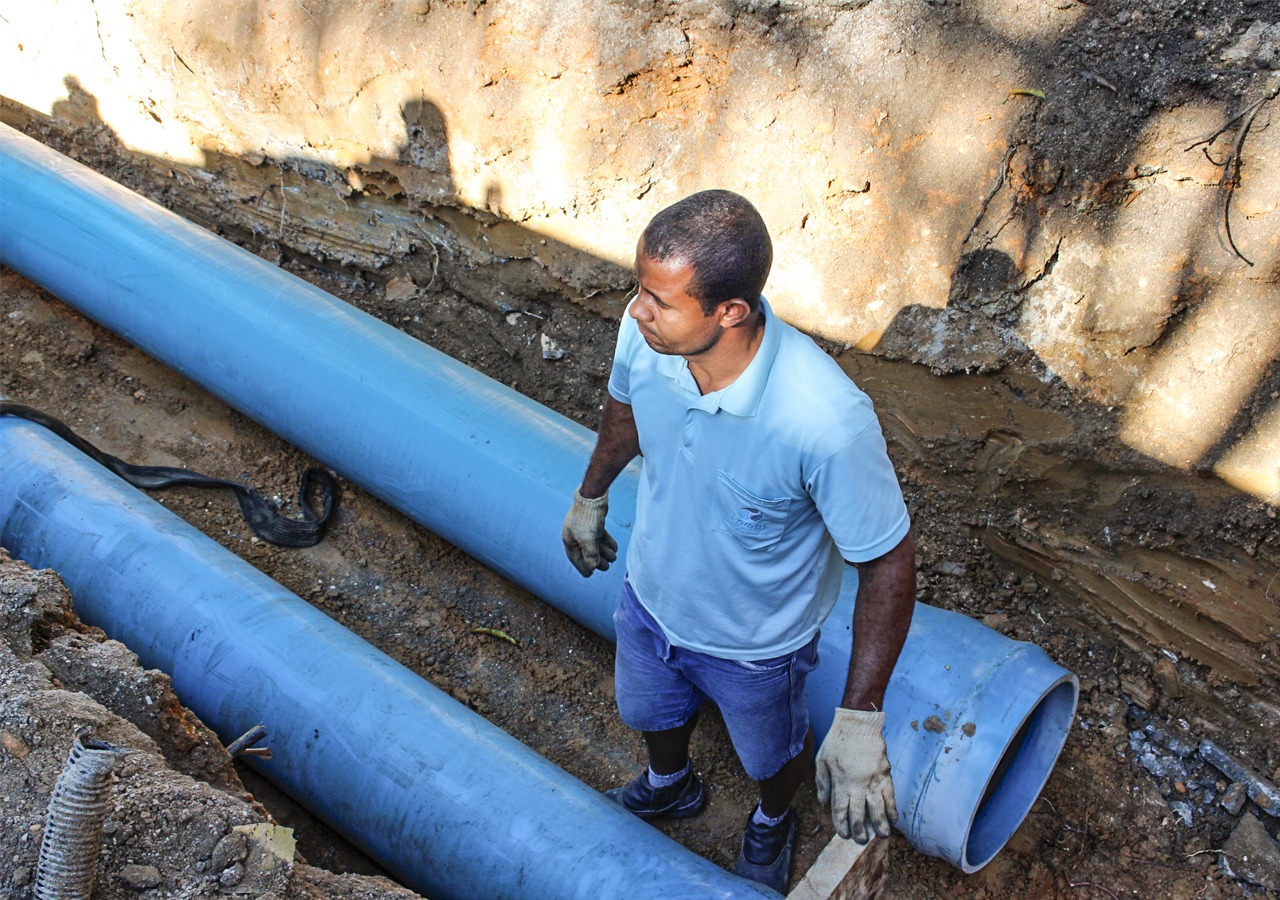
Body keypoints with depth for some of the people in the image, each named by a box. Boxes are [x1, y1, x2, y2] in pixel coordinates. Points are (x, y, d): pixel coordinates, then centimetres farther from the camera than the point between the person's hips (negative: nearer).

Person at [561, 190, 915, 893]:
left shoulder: (826, 421, -44)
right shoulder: (645, 333, -27)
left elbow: (889, 562, -29)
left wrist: (860, 721, -26)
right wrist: (589, 499, 16)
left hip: (755, 643, -4)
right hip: (652, 598, 4)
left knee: (773, 754, 30)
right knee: (651, 712, 35)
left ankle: (772, 821, 66)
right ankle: (669, 785, 70)